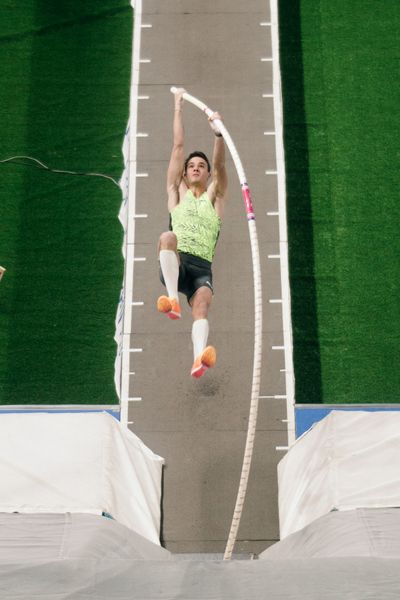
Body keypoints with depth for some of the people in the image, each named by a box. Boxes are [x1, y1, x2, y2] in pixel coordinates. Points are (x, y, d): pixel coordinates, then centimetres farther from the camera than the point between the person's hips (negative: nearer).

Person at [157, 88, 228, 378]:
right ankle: (172, 299, -47)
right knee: (168, 236, -33)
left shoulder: (215, 197, 21)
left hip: (202, 268, 0)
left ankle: (199, 357, -54)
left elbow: (220, 163, 4)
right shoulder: (177, 193, 22)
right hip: (175, 264, 0)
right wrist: (178, 107, 20)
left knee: (202, 305, -29)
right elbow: (178, 146, 20)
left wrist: (218, 132, -12)